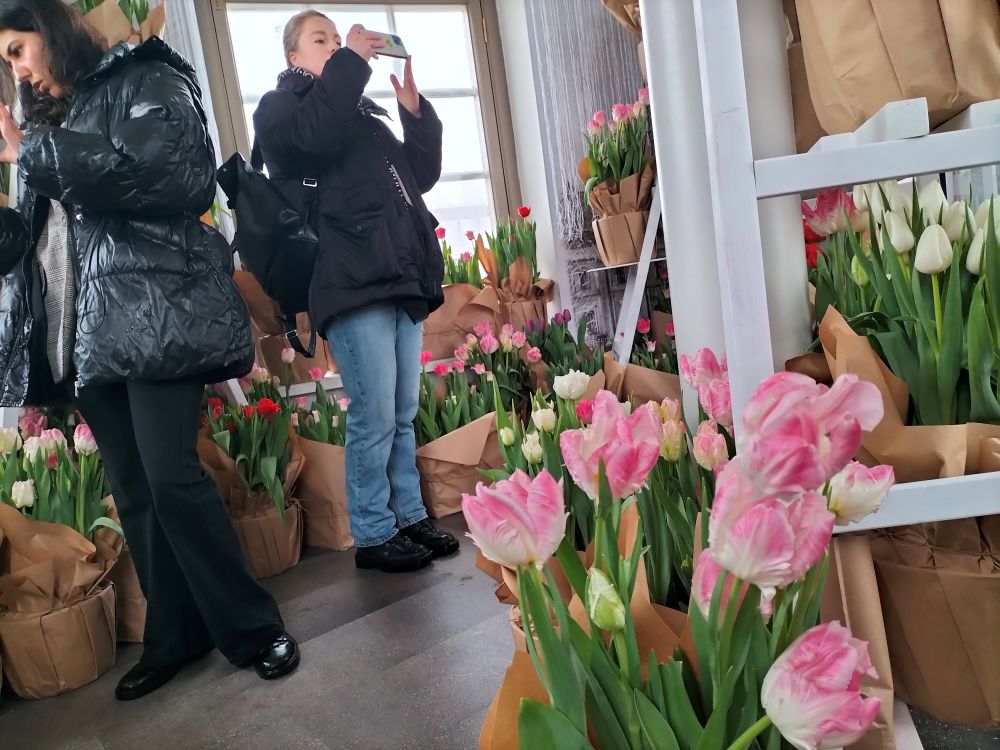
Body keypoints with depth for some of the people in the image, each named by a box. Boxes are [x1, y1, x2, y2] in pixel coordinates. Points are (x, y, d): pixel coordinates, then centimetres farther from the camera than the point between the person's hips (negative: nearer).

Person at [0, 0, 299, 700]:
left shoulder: (142, 83, 5)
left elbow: (172, 178, -16)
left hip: (153, 316, -7)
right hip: (86, 333, 7)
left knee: (171, 475, -12)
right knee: (132, 490, 6)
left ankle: (253, 628, 2)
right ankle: (176, 635, 18)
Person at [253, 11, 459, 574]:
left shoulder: (364, 112, 29)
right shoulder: (281, 107, 10)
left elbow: (422, 172, 22)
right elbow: (314, 136, -15)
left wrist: (415, 109, 10)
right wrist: (351, 61, -6)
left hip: (401, 280, 7)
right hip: (353, 285, -7)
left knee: (404, 416, 9)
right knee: (374, 420, -7)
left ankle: (410, 518, 18)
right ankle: (373, 536, 4)